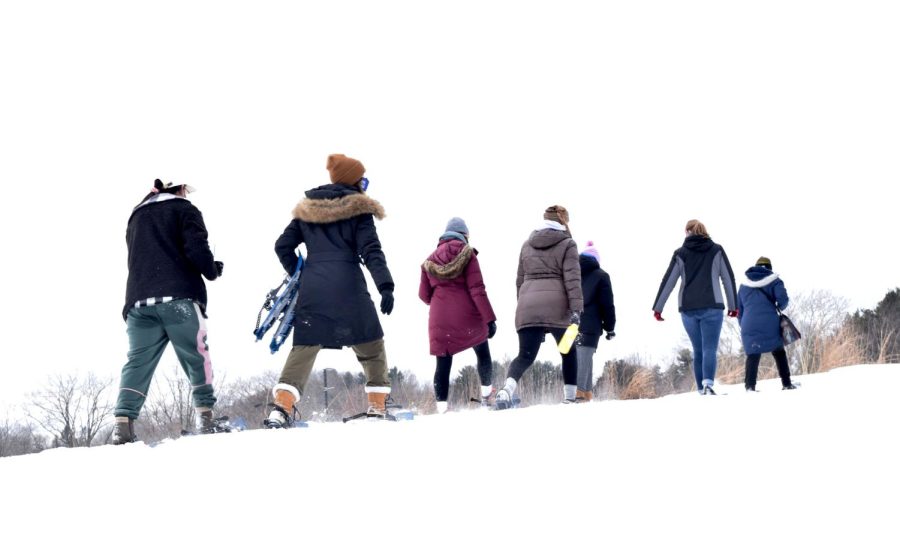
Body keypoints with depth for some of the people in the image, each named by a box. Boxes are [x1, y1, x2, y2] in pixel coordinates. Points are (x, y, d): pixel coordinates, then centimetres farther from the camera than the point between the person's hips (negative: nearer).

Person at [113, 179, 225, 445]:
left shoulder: (136, 216, 28)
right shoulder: (184, 209, 8)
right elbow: (196, 249, -7)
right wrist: (213, 271, 9)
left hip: (139, 300, 5)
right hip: (179, 297, -5)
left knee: (138, 360, -2)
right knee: (196, 356, 4)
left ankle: (123, 421, -16)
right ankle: (205, 416, 0)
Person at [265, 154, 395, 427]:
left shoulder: (306, 210, 16)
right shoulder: (358, 209, 1)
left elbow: (283, 246, 14)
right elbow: (371, 250, -9)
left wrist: (298, 275, 26)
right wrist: (385, 286, -15)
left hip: (312, 287, 4)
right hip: (348, 287, -4)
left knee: (304, 347, 3)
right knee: (371, 345, 10)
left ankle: (282, 407, -14)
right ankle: (377, 407, 7)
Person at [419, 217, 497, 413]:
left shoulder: (431, 260, 9)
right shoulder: (467, 253, -4)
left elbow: (424, 295, 10)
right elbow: (477, 289, -12)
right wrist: (489, 318, -12)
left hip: (440, 320, 3)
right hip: (468, 317, -3)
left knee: (443, 363, 2)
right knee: (483, 353, 19)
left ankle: (442, 406, -6)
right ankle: (486, 395, 25)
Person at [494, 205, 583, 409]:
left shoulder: (527, 244, 19)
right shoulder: (567, 244, 4)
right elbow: (572, 278, -7)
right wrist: (576, 308, -12)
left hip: (528, 306, 4)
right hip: (556, 306, -3)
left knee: (526, 355, 2)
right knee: (569, 352, 17)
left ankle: (507, 389, -25)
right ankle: (569, 397, 17)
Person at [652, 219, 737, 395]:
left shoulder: (680, 254, 7)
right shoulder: (717, 250, 6)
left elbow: (668, 281, 7)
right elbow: (728, 278, 7)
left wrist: (658, 307, 12)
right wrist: (733, 305, 14)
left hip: (688, 308, 2)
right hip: (712, 307, -2)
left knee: (698, 350, 12)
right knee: (709, 348, -8)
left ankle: (702, 390, 8)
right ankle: (708, 384, -29)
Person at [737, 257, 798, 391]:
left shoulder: (744, 285, 18)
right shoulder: (774, 281, 7)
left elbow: (739, 309, 20)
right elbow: (783, 299, -7)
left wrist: (743, 325, 27)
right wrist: (780, 308, 14)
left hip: (749, 326, 2)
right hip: (770, 324, -2)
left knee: (753, 355, 4)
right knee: (779, 353, 10)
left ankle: (750, 386, -9)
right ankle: (786, 383, 7)